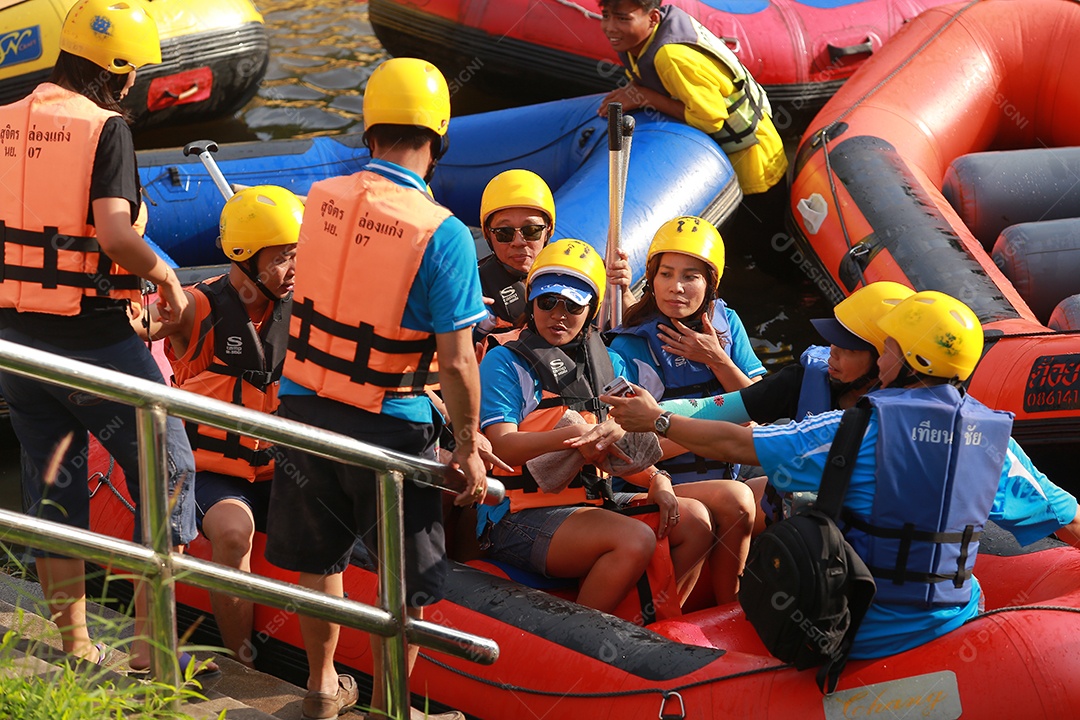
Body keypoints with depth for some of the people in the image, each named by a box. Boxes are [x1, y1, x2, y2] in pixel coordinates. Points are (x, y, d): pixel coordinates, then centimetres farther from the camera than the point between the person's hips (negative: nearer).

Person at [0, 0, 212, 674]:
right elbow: (116, 234, -24)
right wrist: (166, 276, -8)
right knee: (166, 471, 7)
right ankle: (150, 642, 4)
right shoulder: (105, 129, -14)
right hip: (93, 337, -6)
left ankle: (74, 643, 23)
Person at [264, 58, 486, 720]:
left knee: (320, 559, 23)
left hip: (305, 406, 6)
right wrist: (468, 446, -4)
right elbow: (456, 364, -19)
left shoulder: (322, 199, -2)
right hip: (387, 426, -5)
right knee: (406, 583, 11)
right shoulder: (442, 234, -18)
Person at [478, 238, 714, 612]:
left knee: (692, 519, -7)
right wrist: (574, 435, -28)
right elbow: (500, 447, -15)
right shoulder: (504, 363, -3)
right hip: (520, 518, -7)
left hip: (591, 501, 7)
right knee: (635, 540, -28)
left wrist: (655, 480, -5)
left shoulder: (608, 364, 18)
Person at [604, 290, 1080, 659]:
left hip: (856, 633, -3)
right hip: (951, 619, 3)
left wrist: (658, 420, 1)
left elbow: (735, 444, -12)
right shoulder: (995, 440, -6)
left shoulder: (862, 428, -16)